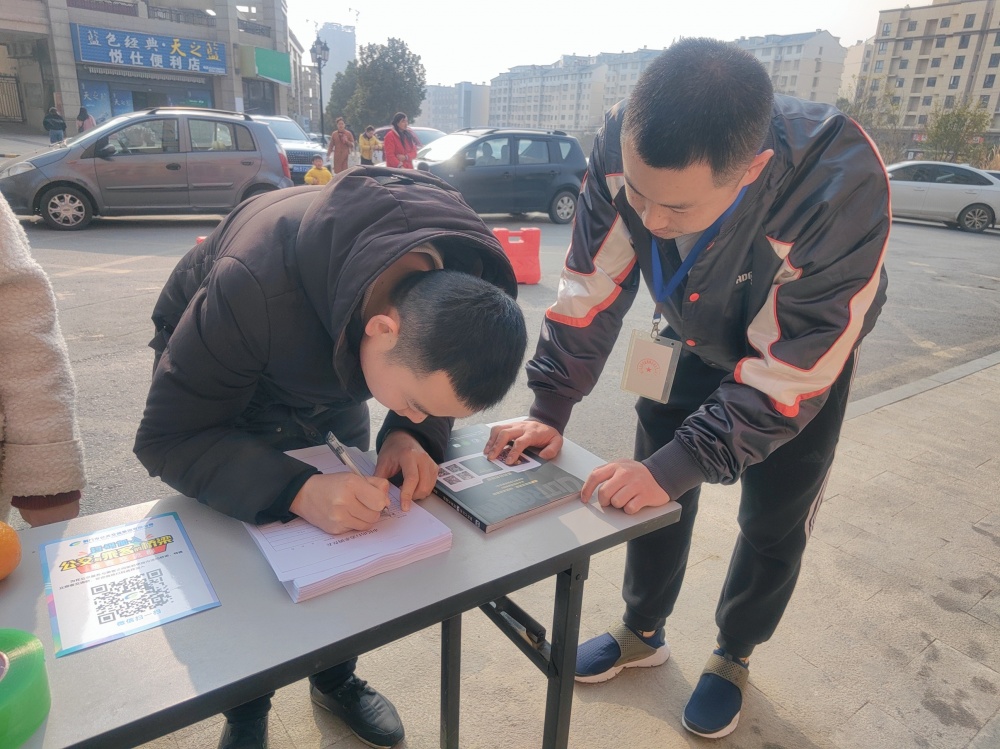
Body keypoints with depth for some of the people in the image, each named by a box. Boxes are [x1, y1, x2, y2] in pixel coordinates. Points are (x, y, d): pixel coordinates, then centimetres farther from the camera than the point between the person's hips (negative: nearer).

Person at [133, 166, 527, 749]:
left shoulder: (469, 289, -28)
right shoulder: (252, 293, -43)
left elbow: (442, 383, -8)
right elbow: (167, 438, -33)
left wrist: (411, 435, -29)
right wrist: (299, 491, -48)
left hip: (336, 371, 4)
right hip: (222, 370, -3)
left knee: (349, 536, 5)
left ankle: (337, 680, 34)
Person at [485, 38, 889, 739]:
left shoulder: (843, 187, -40)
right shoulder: (625, 145, -30)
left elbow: (788, 373, -33)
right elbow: (591, 288, -20)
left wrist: (674, 468, -35)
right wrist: (549, 410, -24)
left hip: (805, 350, -2)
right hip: (695, 340, 3)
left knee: (773, 524, 6)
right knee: (653, 486, 7)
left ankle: (734, 656, 34)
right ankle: (643, 632, 33)